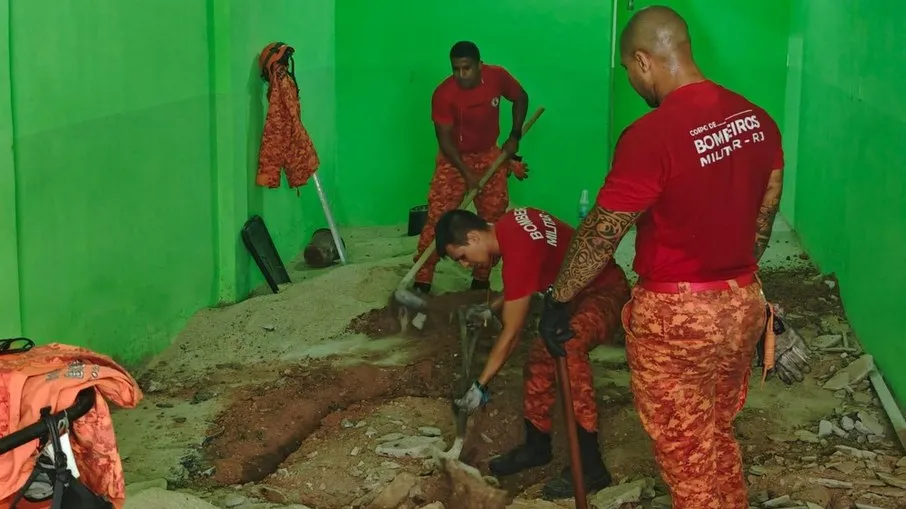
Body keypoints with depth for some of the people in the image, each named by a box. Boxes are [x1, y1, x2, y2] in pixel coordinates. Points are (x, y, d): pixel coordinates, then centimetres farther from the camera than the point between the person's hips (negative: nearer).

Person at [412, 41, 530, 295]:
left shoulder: (497, 77, -15)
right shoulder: (444, 94, -24)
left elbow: (520, 98, 5)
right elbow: (444, 139, -21)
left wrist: (514, 136, -3)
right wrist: (467, 173, -27)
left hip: (489, 156, 4)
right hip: (454, 159, -3)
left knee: (493, 218, 2)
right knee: (437, 218, -11)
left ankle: (481, 279, 13)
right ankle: (422, 281, -7)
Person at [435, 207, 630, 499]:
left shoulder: (518, 251, -29)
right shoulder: (508, 224, -2)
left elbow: (511, 335, -22)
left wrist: (480, 386, -13)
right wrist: (492, 309, 14)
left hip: (604, 291, -11)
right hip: (578, 289, 11)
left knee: (566, 349, -33)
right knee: (541, 355, 10)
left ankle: (590, 465, -30)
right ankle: (537, 446, 27)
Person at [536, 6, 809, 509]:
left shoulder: (650, 136, -23)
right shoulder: (758, 120, 0)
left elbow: (601, 234, -16)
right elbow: (764, 213, 11)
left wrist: (557, 299, -3)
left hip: (676, 316, -7)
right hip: (743, 305, 7)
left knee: (686, 454, 9)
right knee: (719, 438, 24)